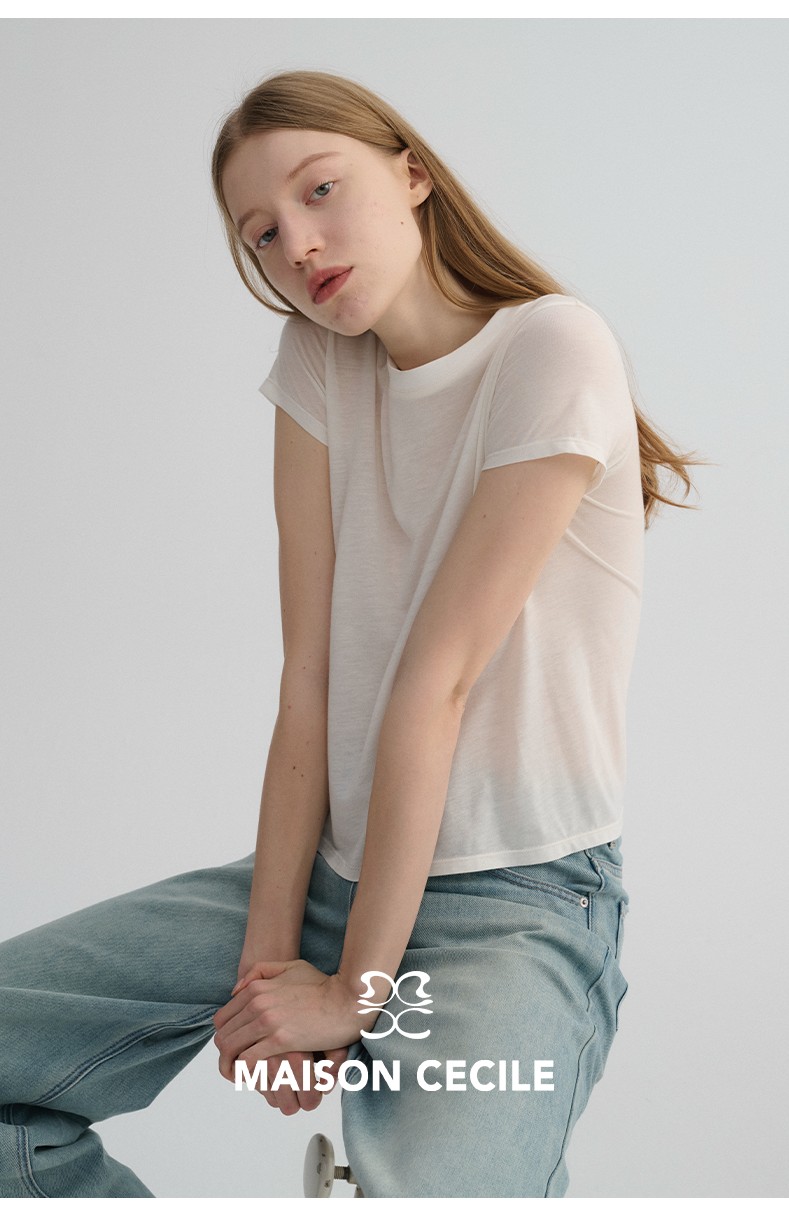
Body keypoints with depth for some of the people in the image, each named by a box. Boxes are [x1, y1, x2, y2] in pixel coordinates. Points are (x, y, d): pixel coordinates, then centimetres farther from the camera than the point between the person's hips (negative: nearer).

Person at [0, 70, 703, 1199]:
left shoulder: (552, 350, -13)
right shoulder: (318, 367, 5)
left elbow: (435, 682, -17)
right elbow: (309, 683, -3)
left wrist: (356, 988, -15)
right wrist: (270, 951, -9)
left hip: (519, 903, -5)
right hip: (333, 868, 6)